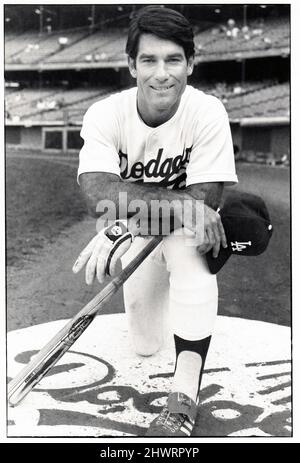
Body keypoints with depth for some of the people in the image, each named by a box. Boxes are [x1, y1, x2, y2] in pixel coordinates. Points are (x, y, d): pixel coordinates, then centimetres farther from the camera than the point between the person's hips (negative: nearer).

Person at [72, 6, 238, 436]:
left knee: (188, 245, -37)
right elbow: (98, 192, -33)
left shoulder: (208, 113, -21)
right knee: (146, 346, 3)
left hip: (190, 240, -2)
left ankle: (185, 393, -32)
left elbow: (206, 201, -28)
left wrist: (120, 226, -41)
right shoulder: (105, 114, -18)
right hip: (136, 240, 2)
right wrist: (185, 204, -45)